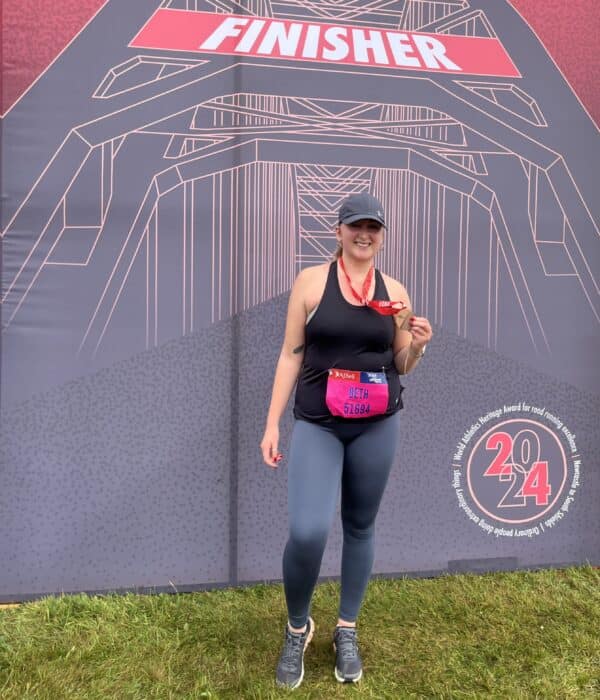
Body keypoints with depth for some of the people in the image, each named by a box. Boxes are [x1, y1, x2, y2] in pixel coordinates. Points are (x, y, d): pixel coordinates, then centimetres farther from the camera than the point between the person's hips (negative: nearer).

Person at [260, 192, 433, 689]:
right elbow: (291, 354, -1)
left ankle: (347, 631, 34)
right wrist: (273, 423, -3)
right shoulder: (311, 281, -2)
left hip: (378, 426, 3)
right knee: (307, 532, -13)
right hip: (317, 424, -2)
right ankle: (298, 627, 17)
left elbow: (402, 367, 12)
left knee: (361, 526, 12)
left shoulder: (394, 292, 5)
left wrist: (418, 345, -10)